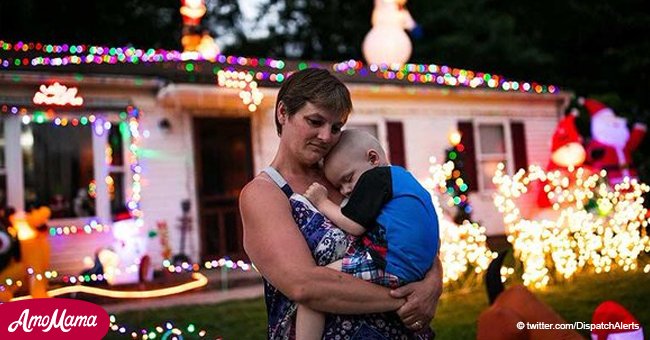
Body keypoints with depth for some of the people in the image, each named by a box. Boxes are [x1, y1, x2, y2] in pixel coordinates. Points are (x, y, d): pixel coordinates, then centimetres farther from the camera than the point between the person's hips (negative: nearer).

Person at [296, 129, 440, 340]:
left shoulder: (375, 176, -3)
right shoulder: (403, 177, 26)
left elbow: (354, 226, -7)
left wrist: (322, 203, 5)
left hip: (389, 267, -11)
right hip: (415, 272, 11)